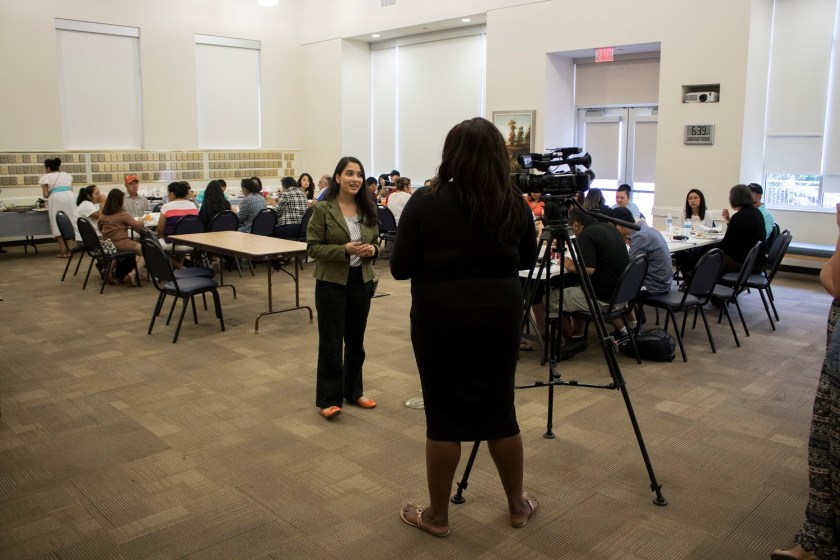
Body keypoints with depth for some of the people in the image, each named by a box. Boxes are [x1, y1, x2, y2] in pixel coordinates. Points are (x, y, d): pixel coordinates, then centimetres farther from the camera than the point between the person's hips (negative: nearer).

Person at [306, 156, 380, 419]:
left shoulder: (368, 210, 5)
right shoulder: (322, 209, -9)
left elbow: (376, 242, 14)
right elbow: (313, 247, -11)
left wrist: (372, 250, -9)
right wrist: (345, 250, -23)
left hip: (362, 282, 5)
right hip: (332, 283, -5)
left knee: (356, 341, 15)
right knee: (331, 342, 0)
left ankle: (354, 391, 29)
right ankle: (328, 398, 11)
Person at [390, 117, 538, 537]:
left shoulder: (425, 202, -9)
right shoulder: (515, 204, 0)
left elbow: (399, 268, -5)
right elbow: (527, 260, 14)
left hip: (441, 318, -3)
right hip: (500, 315, 3)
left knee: (444, 416, 6)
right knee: (500, 411, 15)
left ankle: (437, 515, 21)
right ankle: (518, 506, 31)